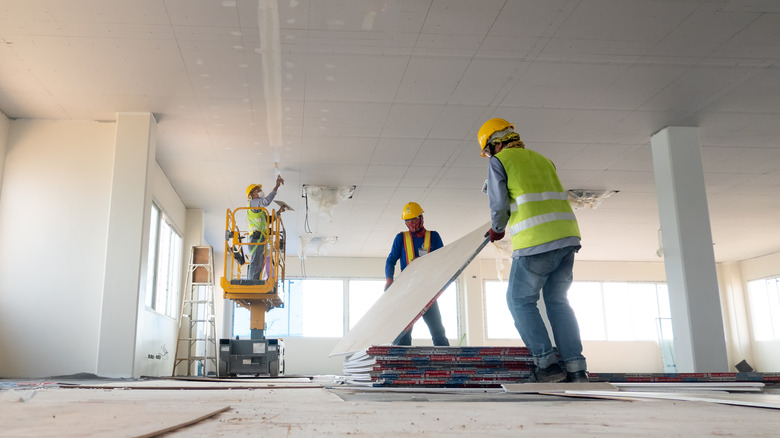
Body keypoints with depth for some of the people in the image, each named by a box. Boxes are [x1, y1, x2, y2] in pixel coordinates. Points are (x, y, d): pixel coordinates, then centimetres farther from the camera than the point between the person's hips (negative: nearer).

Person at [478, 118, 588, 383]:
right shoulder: (542, 159, 26)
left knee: (520, 301, 7)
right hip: (568, 235, 7)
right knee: (557, 301, 14)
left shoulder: (499, 161, 6)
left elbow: (499, 206, -3)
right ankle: (576, 368, 8)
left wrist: (497, 229, 17)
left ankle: (547, 363, 1)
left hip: (536, 241, -7)